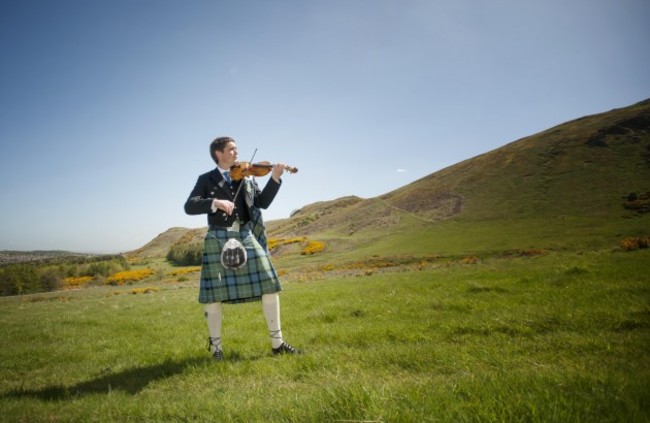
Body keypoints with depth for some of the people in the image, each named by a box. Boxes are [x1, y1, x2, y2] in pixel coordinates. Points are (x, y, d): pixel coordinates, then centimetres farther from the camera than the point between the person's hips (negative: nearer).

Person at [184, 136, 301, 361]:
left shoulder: (246, 177, 13)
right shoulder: (206, 179, 6)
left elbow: (263, 202, 4)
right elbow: (189, 207, -6)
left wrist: (275, 179, -9)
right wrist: (215, 202, -23)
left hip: (246, 236, 3)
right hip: (219, 239, -2)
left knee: (269, 285, -2)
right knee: (214, 293, 1)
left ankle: (277, 342, 9)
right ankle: (215, 345, 22)